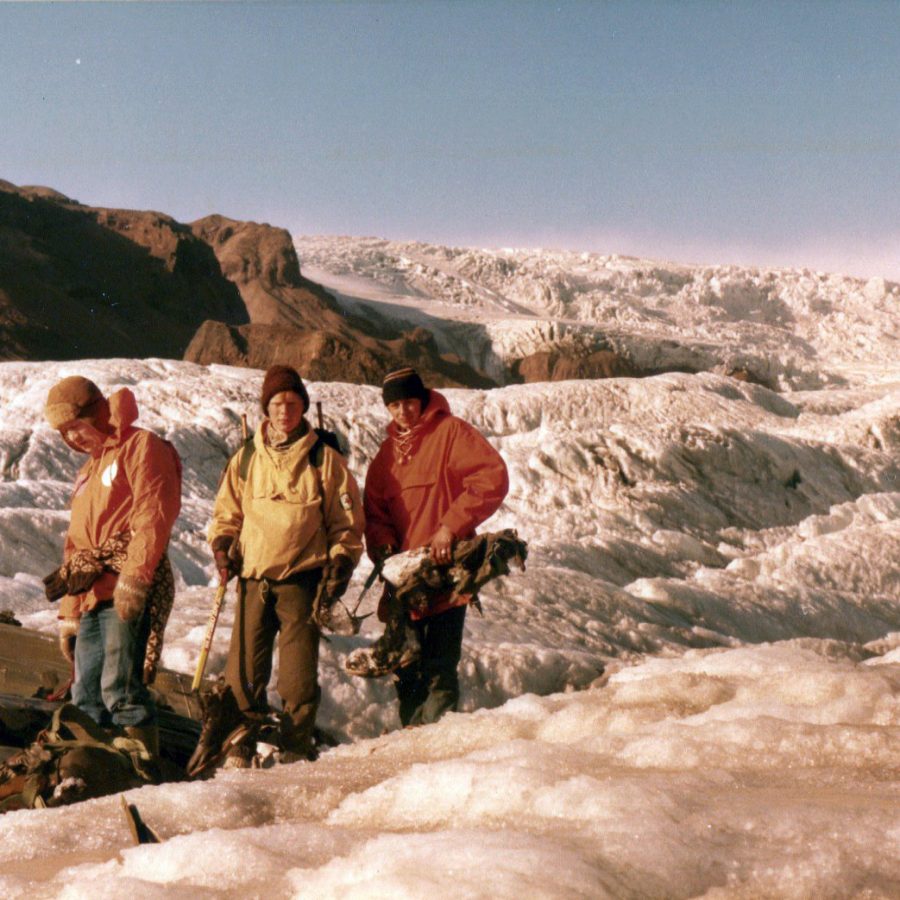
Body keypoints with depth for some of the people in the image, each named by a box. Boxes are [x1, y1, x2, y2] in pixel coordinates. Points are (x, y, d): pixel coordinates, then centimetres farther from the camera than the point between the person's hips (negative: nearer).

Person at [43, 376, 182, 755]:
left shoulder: (141, 446, 3)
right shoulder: (87, 472, 29)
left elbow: (153, 515, -12)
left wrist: (134, 576, -22)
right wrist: (68, 614, 22)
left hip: (129, 596, -9)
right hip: (92, 601, 9)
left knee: (121, 689, -17)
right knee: (86, 700, 3)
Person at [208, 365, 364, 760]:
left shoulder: (325, 460, 3)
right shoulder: (245, 460, 10)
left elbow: (347, 524, 6)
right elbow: (226, 512, 21)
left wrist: (337, 570, -3)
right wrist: (222, 547, 3)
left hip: (302, 578, -2)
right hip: (254, 579, 3)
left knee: (298, 675, -5)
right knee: (242, 671, 1)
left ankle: (296, 748, 8)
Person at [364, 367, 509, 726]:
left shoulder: (450, 432, -2)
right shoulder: (387, 452, 18)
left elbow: (493, 478, -14)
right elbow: (374, 510, 19)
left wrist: (451, 526, -20)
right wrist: (381, 542, -3)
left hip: (446, 572, -7)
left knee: (438, 670, -10)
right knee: (404, 670, 10)